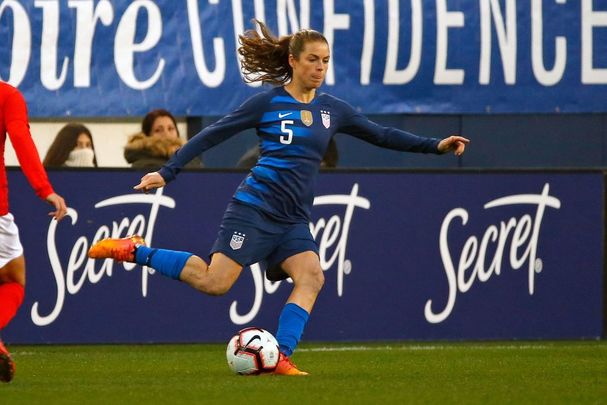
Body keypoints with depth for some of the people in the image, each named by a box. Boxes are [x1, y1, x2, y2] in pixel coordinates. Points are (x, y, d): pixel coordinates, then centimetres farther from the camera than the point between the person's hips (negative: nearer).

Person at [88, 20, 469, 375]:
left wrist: (435, 145, 8)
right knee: (215, 282, -14)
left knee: (311, 277, -19)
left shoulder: (332, 109, 12)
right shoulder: (268, 103, -2)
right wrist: (167, 172, -1)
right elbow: (212, 134, 2)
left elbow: (383, 135, 17)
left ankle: (280, 357, -20)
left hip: (294, 220, 5)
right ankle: (134, 250, 2)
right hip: (255, 208, -5)